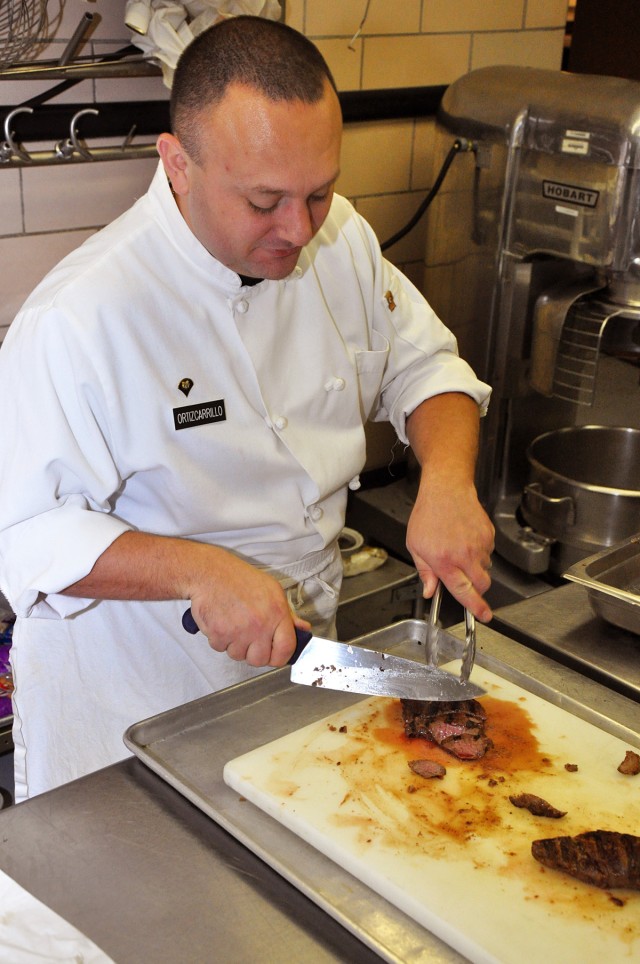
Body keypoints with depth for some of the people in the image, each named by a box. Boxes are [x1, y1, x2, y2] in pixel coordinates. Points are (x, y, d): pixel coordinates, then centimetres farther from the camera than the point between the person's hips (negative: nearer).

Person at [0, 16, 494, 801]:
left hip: (301, 653, 6)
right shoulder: (79, 319, -28)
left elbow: (422, 363, 4)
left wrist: (447, 478, -16)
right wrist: (198, 571, -36)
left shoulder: (338, 239, -8)